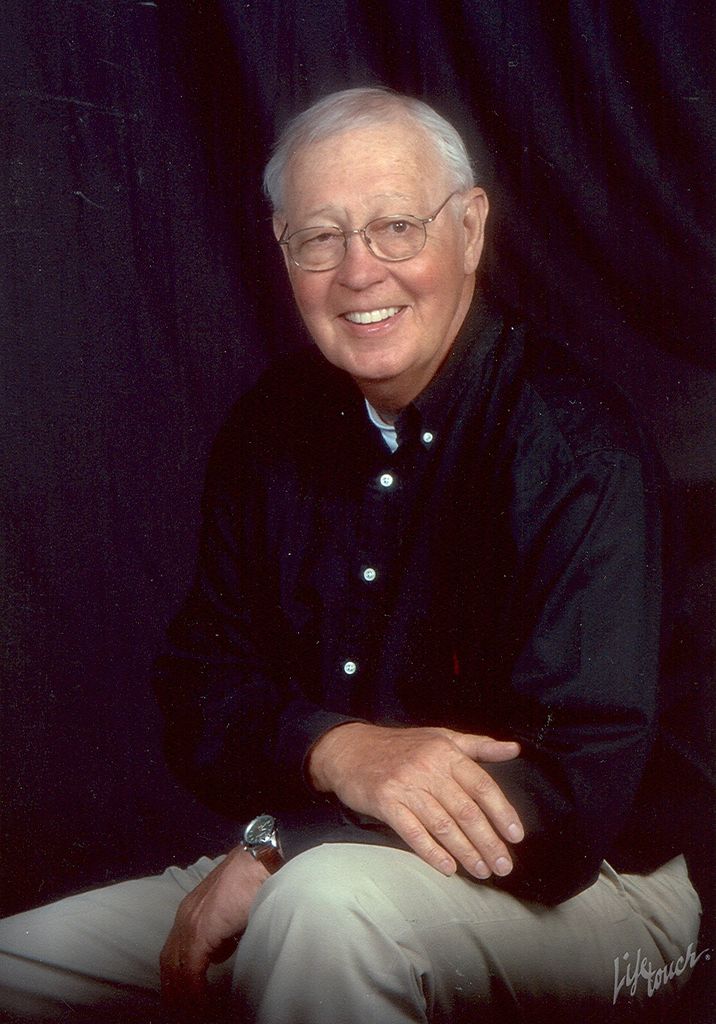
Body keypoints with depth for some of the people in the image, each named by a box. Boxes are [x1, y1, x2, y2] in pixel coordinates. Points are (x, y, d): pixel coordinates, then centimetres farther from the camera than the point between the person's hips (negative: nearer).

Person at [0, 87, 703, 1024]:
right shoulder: (272, 429, 2)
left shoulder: (575, 450, -18)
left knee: (330, 898, -36)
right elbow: (200, 689, 1)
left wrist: (279, 850, -20)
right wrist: (335, 750, -22)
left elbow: (575, 798, -24)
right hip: (312, 870, 6)